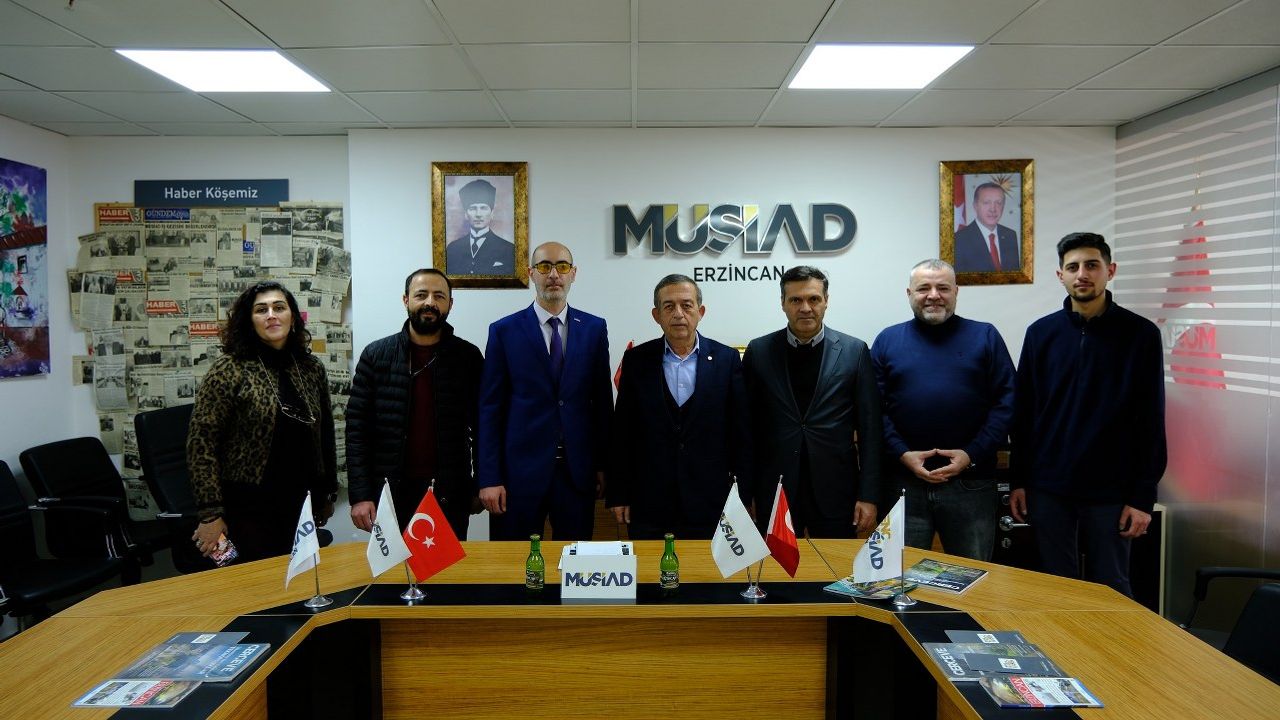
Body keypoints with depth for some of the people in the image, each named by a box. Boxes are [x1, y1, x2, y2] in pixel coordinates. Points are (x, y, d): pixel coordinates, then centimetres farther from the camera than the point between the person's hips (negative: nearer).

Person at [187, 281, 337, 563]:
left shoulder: (312, 369, 5)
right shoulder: (230, 370, -9)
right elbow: (200, 444, -10)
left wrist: (328, 493, 14)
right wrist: (211, 513, -13)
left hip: (301, 506, 4)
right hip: (249, 508, -4)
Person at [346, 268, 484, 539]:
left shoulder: (468, 357, 3)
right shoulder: (376, 355, 2)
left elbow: (481, 426, 6)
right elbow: (357, 427, 1)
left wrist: (482, 485, 3)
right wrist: (359, 495, -5)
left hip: (450, 495, 0)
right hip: (391, 494, 0)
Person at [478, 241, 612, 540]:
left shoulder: (594, 328, 5)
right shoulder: (504, 331, 0)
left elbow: (603, 400, 7)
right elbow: (490, 407, -2)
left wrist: (603, 464, 6)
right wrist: (489, 478, -6)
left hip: (578, 470, 2)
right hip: (520, 469, -1)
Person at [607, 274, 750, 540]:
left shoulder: (727, 359, 0)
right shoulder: (637, 359, 1)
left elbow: (740, 433, 2)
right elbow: (622, 433, 4)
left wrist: (742, 497, 1)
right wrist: (618, 494, 2)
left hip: (710, 503, 0)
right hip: (649, 503, 1)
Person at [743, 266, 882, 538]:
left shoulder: (854, 351, 0)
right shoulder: (759, 352, 2)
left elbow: (869, 429, 0)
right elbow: (748, 426, 5)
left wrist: (869, 495, -3)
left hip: (835, 491, 0)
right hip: (775, 490, 0)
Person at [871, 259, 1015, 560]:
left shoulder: (985, 336, 6)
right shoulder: (887, 340, 7)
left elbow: (1006, 401, 0)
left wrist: (972, 454, -10)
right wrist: (903, 454, -10)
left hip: (970, 483, 0)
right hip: (903, 481, 0)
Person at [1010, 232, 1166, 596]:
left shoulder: (1141, 334, -3)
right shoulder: (1041, 333, 3)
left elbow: (1151, 423, -3)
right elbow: (1022, 413, 5)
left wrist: (1143, 496, -6)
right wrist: (1018, 481, 3)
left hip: (1111, 490, -2)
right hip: (1048, 487, 2)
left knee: (1111, 588, 9)